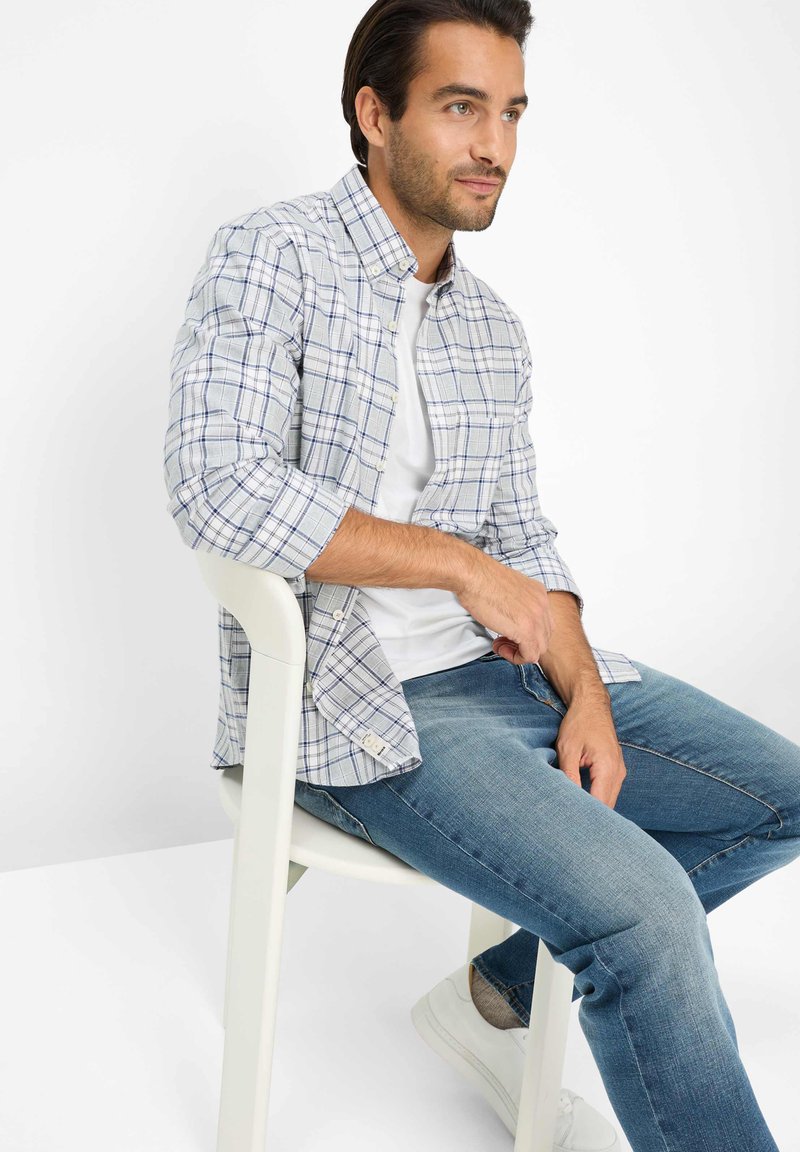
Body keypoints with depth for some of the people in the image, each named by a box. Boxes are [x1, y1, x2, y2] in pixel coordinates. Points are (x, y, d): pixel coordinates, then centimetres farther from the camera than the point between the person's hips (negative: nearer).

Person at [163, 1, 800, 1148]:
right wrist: (457, 560, -17)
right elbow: (220, 489, -22)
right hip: (357, 702, -8)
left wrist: (585, 696, -2)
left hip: (506, 667, 8)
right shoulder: (270, 259, -8)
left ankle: (502, 998, 11)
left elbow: (523, 539, 15)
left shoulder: (494, 330, 13)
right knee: (646, 905, -25)